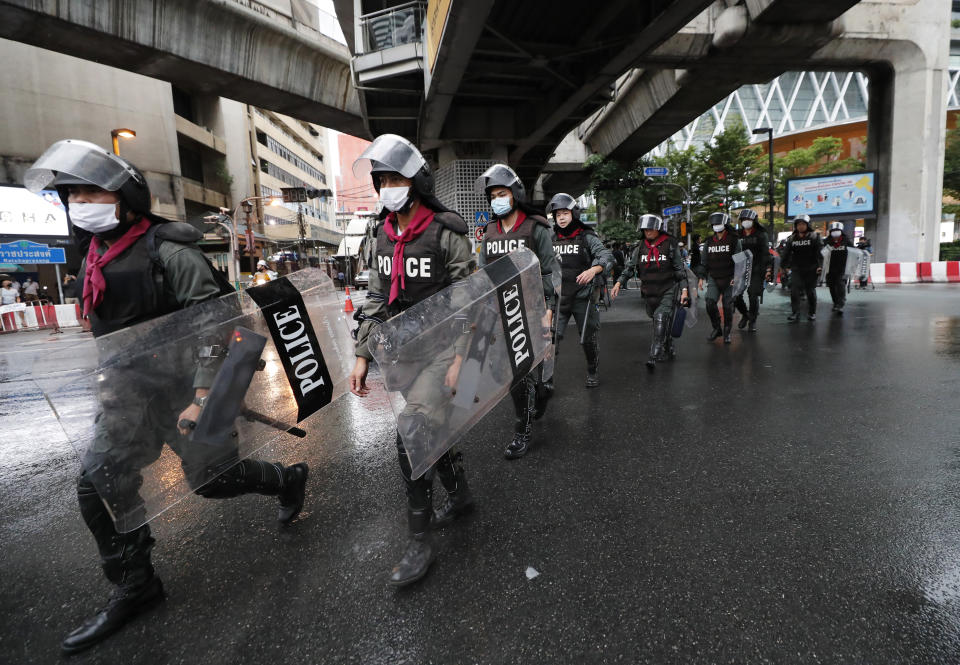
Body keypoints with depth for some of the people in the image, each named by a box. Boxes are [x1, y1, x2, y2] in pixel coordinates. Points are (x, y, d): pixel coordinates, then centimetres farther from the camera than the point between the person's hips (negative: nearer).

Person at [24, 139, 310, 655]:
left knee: (209, 478, 1)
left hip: (182, 385, -7)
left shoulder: (169, 251, -17)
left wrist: (202, 398, -27)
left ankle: (288, 479, 30)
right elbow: (107, 331, 21)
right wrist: (112, 385, 22)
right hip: (131, 392, 8)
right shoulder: (95, 258, 10)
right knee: (99, 484, 4)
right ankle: (134, 587, 22)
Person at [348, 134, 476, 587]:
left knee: (413, 434, -15)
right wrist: (363, 355, 7)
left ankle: (420, 542, 2)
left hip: (442, 347, -7)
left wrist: (461, 359, -19)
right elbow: (376, 299, 11)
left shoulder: (447, 234, -12)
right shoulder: (384, 236, 9)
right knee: (431, 428, 16)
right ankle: (460, 496, 40)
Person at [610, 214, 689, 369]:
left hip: (668, 291, -4)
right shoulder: (641, 246, 7)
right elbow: (630, 266, 6)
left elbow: (680, 268, -1)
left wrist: (684, 289, -8)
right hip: (649, 292, 5)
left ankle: (653, 357, -24)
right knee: (658, 322, 14)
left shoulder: (670, 244, -2)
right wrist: (619, 283, -9)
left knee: (661, 320, -20)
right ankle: (668, 351, 32)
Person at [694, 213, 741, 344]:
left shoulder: (734, 240, -2)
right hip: (713, 278, 3)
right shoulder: (709, 242, 9)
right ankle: (717, 328, 4)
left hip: (729, 279, -2)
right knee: (709, 302, -14)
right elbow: (703, 261, 13)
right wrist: (701, 277, 6)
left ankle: (727, 333, 16)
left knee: (728, 306, 1)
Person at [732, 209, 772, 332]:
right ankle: (744, 314, 23)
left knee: (753, 297, -4)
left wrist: (768, 268, -12)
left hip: (756, 271, -3)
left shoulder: (761, 235, 3)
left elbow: (765, 252, -3)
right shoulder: (738, 235, 12)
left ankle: (753, 321, 12)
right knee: (736, 295, -4)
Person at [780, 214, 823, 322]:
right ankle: (795, 313, -4)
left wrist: (821, 265, -23)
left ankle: (812, 313, 20)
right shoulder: (792, 239, 7)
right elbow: (785, 253, 7)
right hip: (796, 269, 2)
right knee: (794, 291, -8)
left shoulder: (814, 237, -2)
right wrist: (782, 266, 0)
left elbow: (820, 252, -11)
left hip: (811, 270, -2)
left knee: (811, 291, 7)